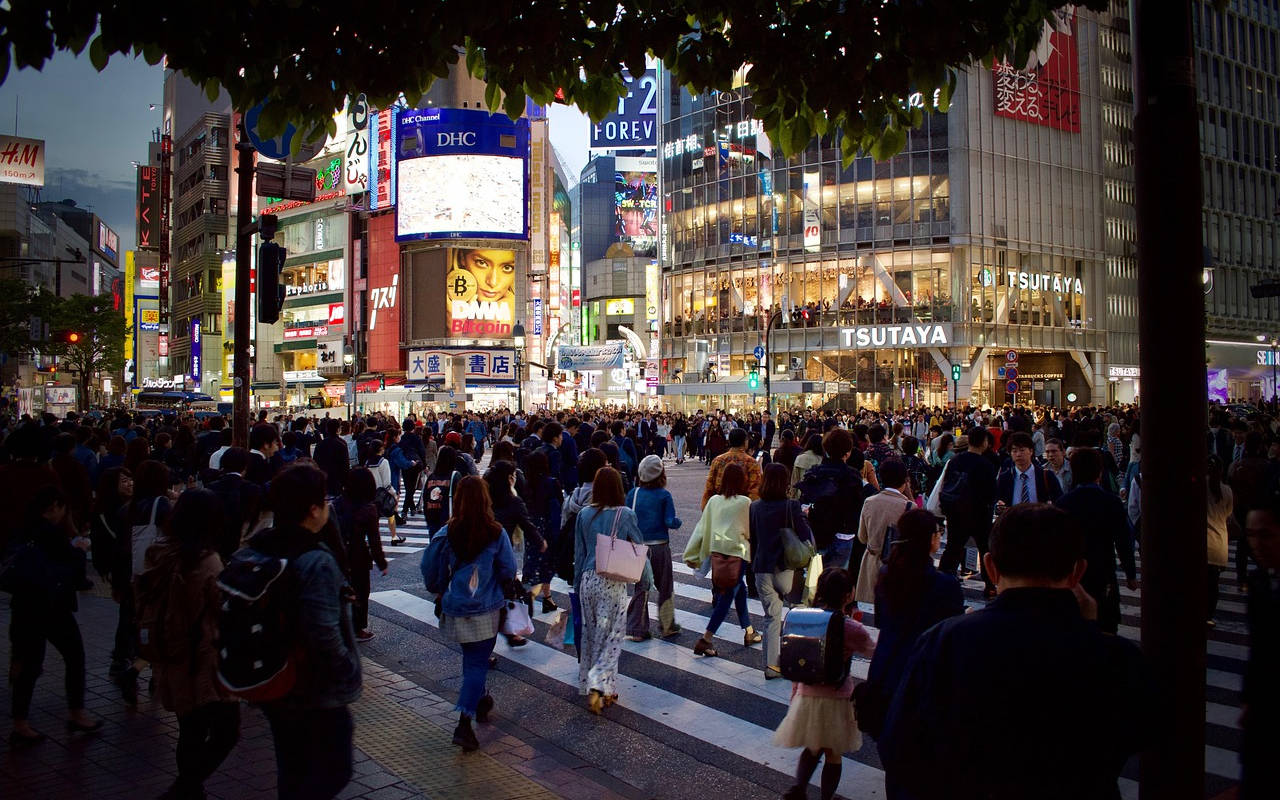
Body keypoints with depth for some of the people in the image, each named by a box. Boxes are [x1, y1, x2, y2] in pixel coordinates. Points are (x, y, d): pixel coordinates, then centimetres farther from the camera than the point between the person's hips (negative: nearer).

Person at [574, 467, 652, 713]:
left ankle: (595, 687, 27)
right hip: (613, 583, -4)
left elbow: (579, 553, 8)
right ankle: (598, 686, -9)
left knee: (591, 635, 16)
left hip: (588, 580, 4)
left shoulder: (584, 515, 1)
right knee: (610, 637, 4)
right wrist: (647, 580, 11)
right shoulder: (625, 515, -9)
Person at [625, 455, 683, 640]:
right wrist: (678, 522, 7)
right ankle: (667, 626, 23)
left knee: (641, 587, 11)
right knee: (665, 587, 14)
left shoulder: (633, 493, -1)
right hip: (659, 546, -3)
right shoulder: (664, 496, -9)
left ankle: (636, 629, 9)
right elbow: (670, 522, -14)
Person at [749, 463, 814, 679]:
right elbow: (807, 539, -13)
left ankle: (771, 665, 9)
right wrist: (804, 517, 4)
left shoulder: (754, 507, 1)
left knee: (771, 617, 11)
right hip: (787, 571, -3)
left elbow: (751, 539, 9)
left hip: (762, 570, 3)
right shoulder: (792, 507, -12)